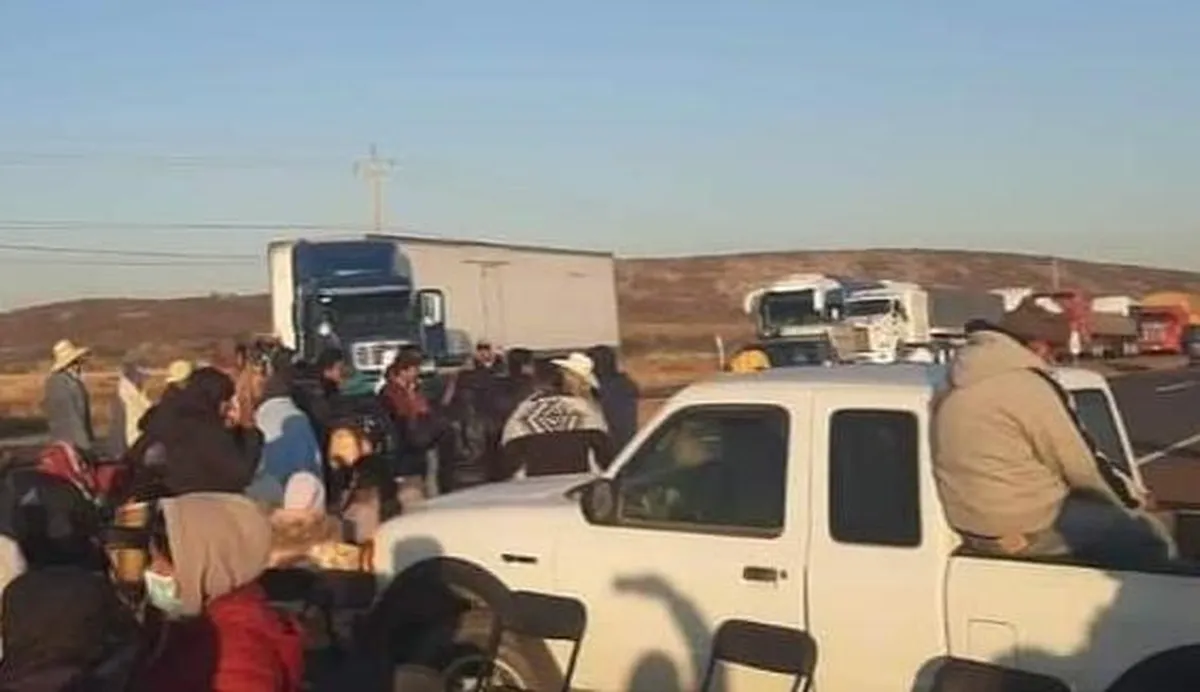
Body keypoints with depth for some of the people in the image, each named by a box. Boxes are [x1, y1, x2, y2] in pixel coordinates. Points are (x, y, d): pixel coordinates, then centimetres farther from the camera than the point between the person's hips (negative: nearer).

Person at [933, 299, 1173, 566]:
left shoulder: (957, 386, 9)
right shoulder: (1028, 386, -18)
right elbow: (1083, 466, -11)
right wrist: (1134, 497, 8)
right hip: (1024, 529, -9)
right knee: (1147, 537, 2)